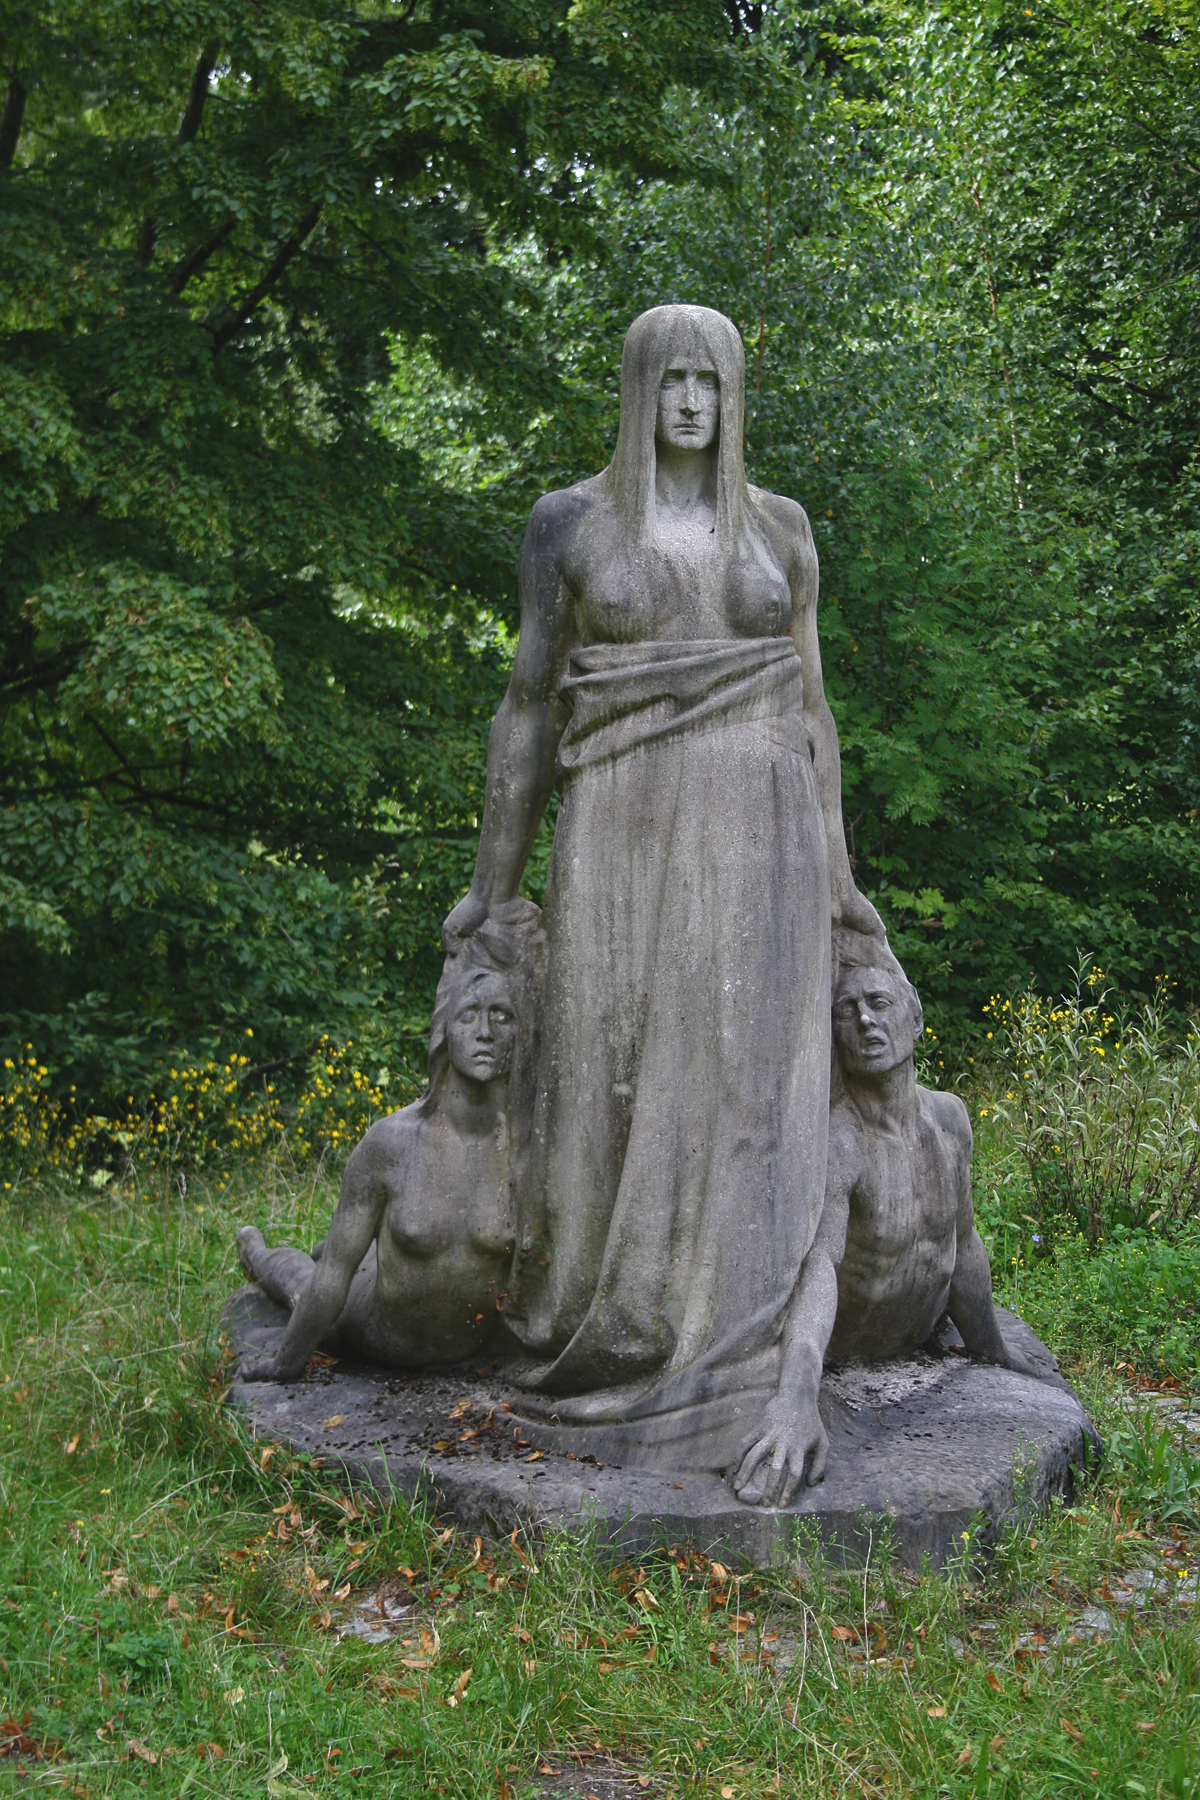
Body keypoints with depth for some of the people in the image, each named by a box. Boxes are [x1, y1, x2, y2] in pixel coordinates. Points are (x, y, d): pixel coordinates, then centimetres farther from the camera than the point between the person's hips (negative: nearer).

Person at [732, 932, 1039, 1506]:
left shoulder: (948, 1117, -17)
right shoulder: (831, 1142, -40)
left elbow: (962, 1243, -2)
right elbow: (817, 1265, -57)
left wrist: (995, 1354, 8)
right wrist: (797, 1399, -73)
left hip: (920, 1334, 5)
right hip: (834, 1347, -5)